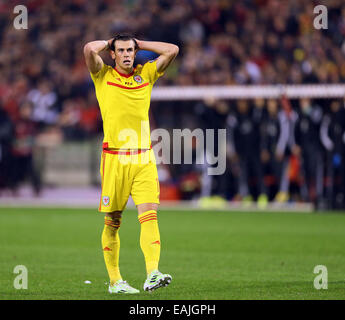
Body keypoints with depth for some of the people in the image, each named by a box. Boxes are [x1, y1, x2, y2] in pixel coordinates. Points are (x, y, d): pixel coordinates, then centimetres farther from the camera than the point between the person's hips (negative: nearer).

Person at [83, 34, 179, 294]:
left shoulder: (146, 74, 14)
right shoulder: (103, 76, 5)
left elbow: (172, 50, 6)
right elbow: (90, 49, -12)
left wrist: (139, 44, 12)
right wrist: (109, 43, 7)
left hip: (144, 157, 2)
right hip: (114, 157, -2)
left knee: (149, 213, -13)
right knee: (113, 221, 3)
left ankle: (152, 274, -23)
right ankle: (115, 280, 13)